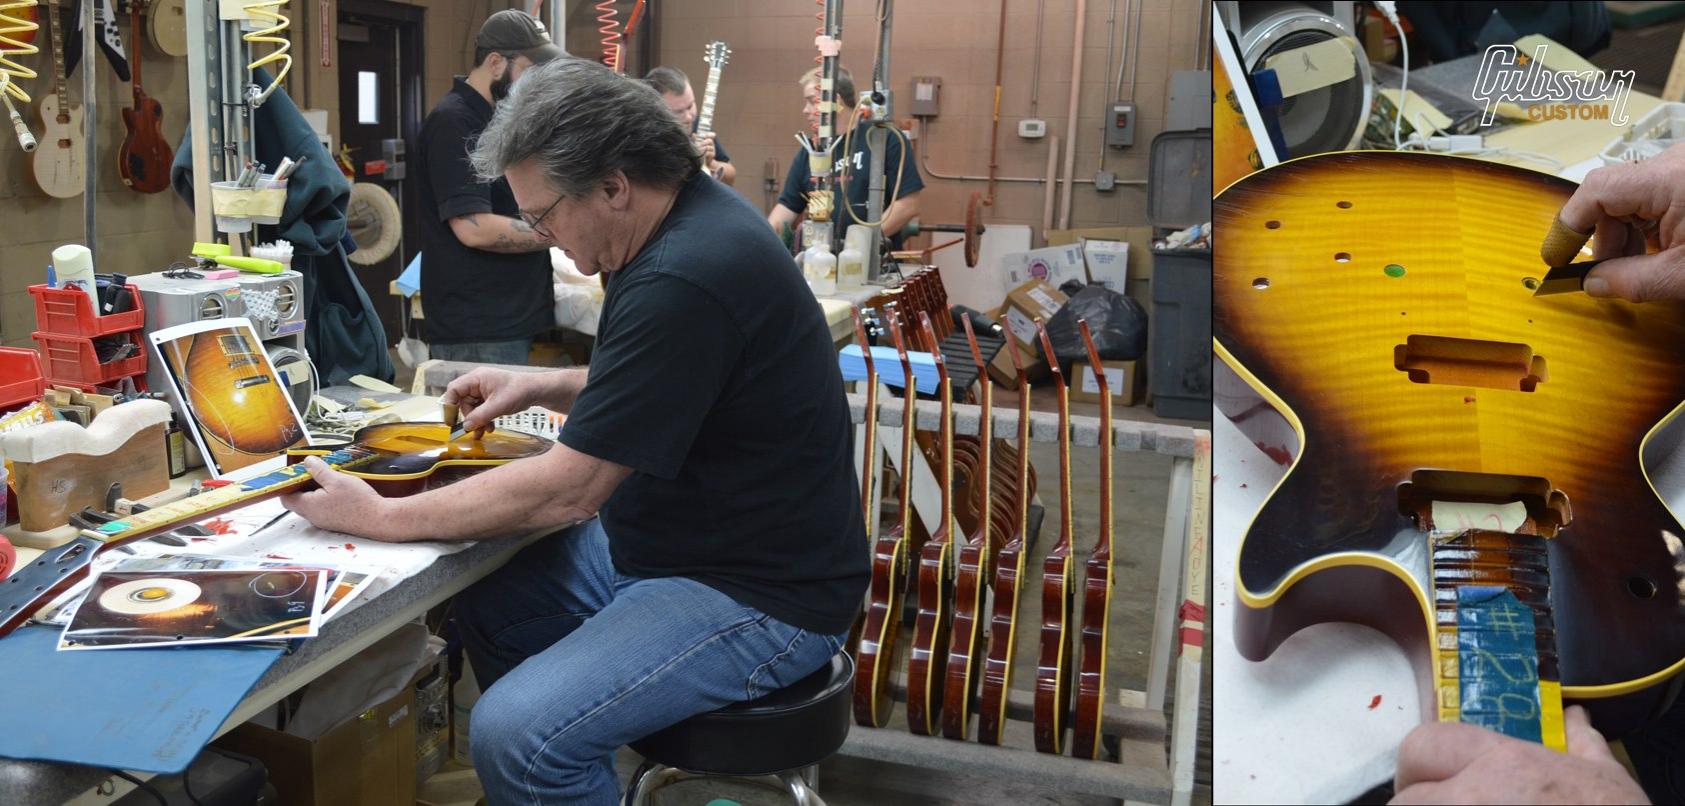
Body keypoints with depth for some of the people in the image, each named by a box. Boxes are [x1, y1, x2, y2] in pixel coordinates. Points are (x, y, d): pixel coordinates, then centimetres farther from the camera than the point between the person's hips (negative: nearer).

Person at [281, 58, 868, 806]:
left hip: (758, 596, -10)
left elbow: (568, 490, -23)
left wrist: (379, 518, -13)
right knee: (480, 605, 13)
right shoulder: (688, 218, 3)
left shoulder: (684, 280, -28)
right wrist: (541, 386, 8)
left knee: (519, 735, -23)